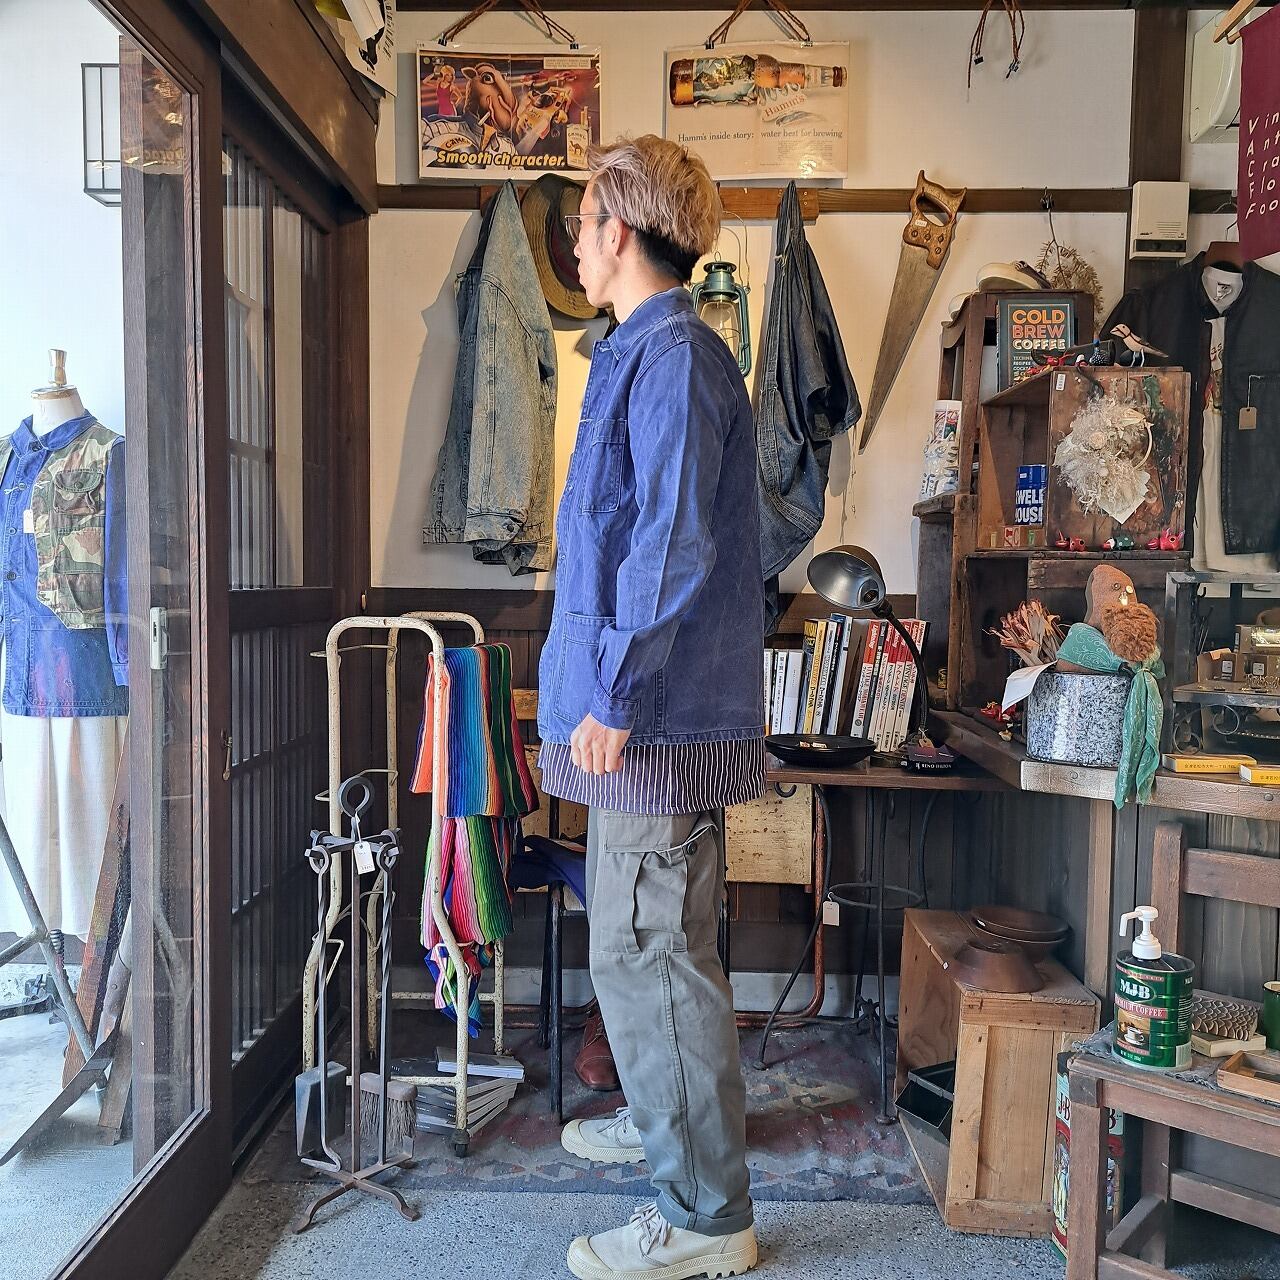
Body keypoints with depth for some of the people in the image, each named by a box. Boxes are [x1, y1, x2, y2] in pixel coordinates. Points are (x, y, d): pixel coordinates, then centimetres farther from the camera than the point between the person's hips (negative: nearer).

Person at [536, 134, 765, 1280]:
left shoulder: (674, 355, -14)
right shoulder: (648, 350, 18)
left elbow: (674, 546, -22)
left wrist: (614, 694, -22)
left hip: (659, 713, -10)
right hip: (649, 709, 10)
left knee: (653, 952, -2)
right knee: (639, 941, 21)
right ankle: (662, 1118, 41)